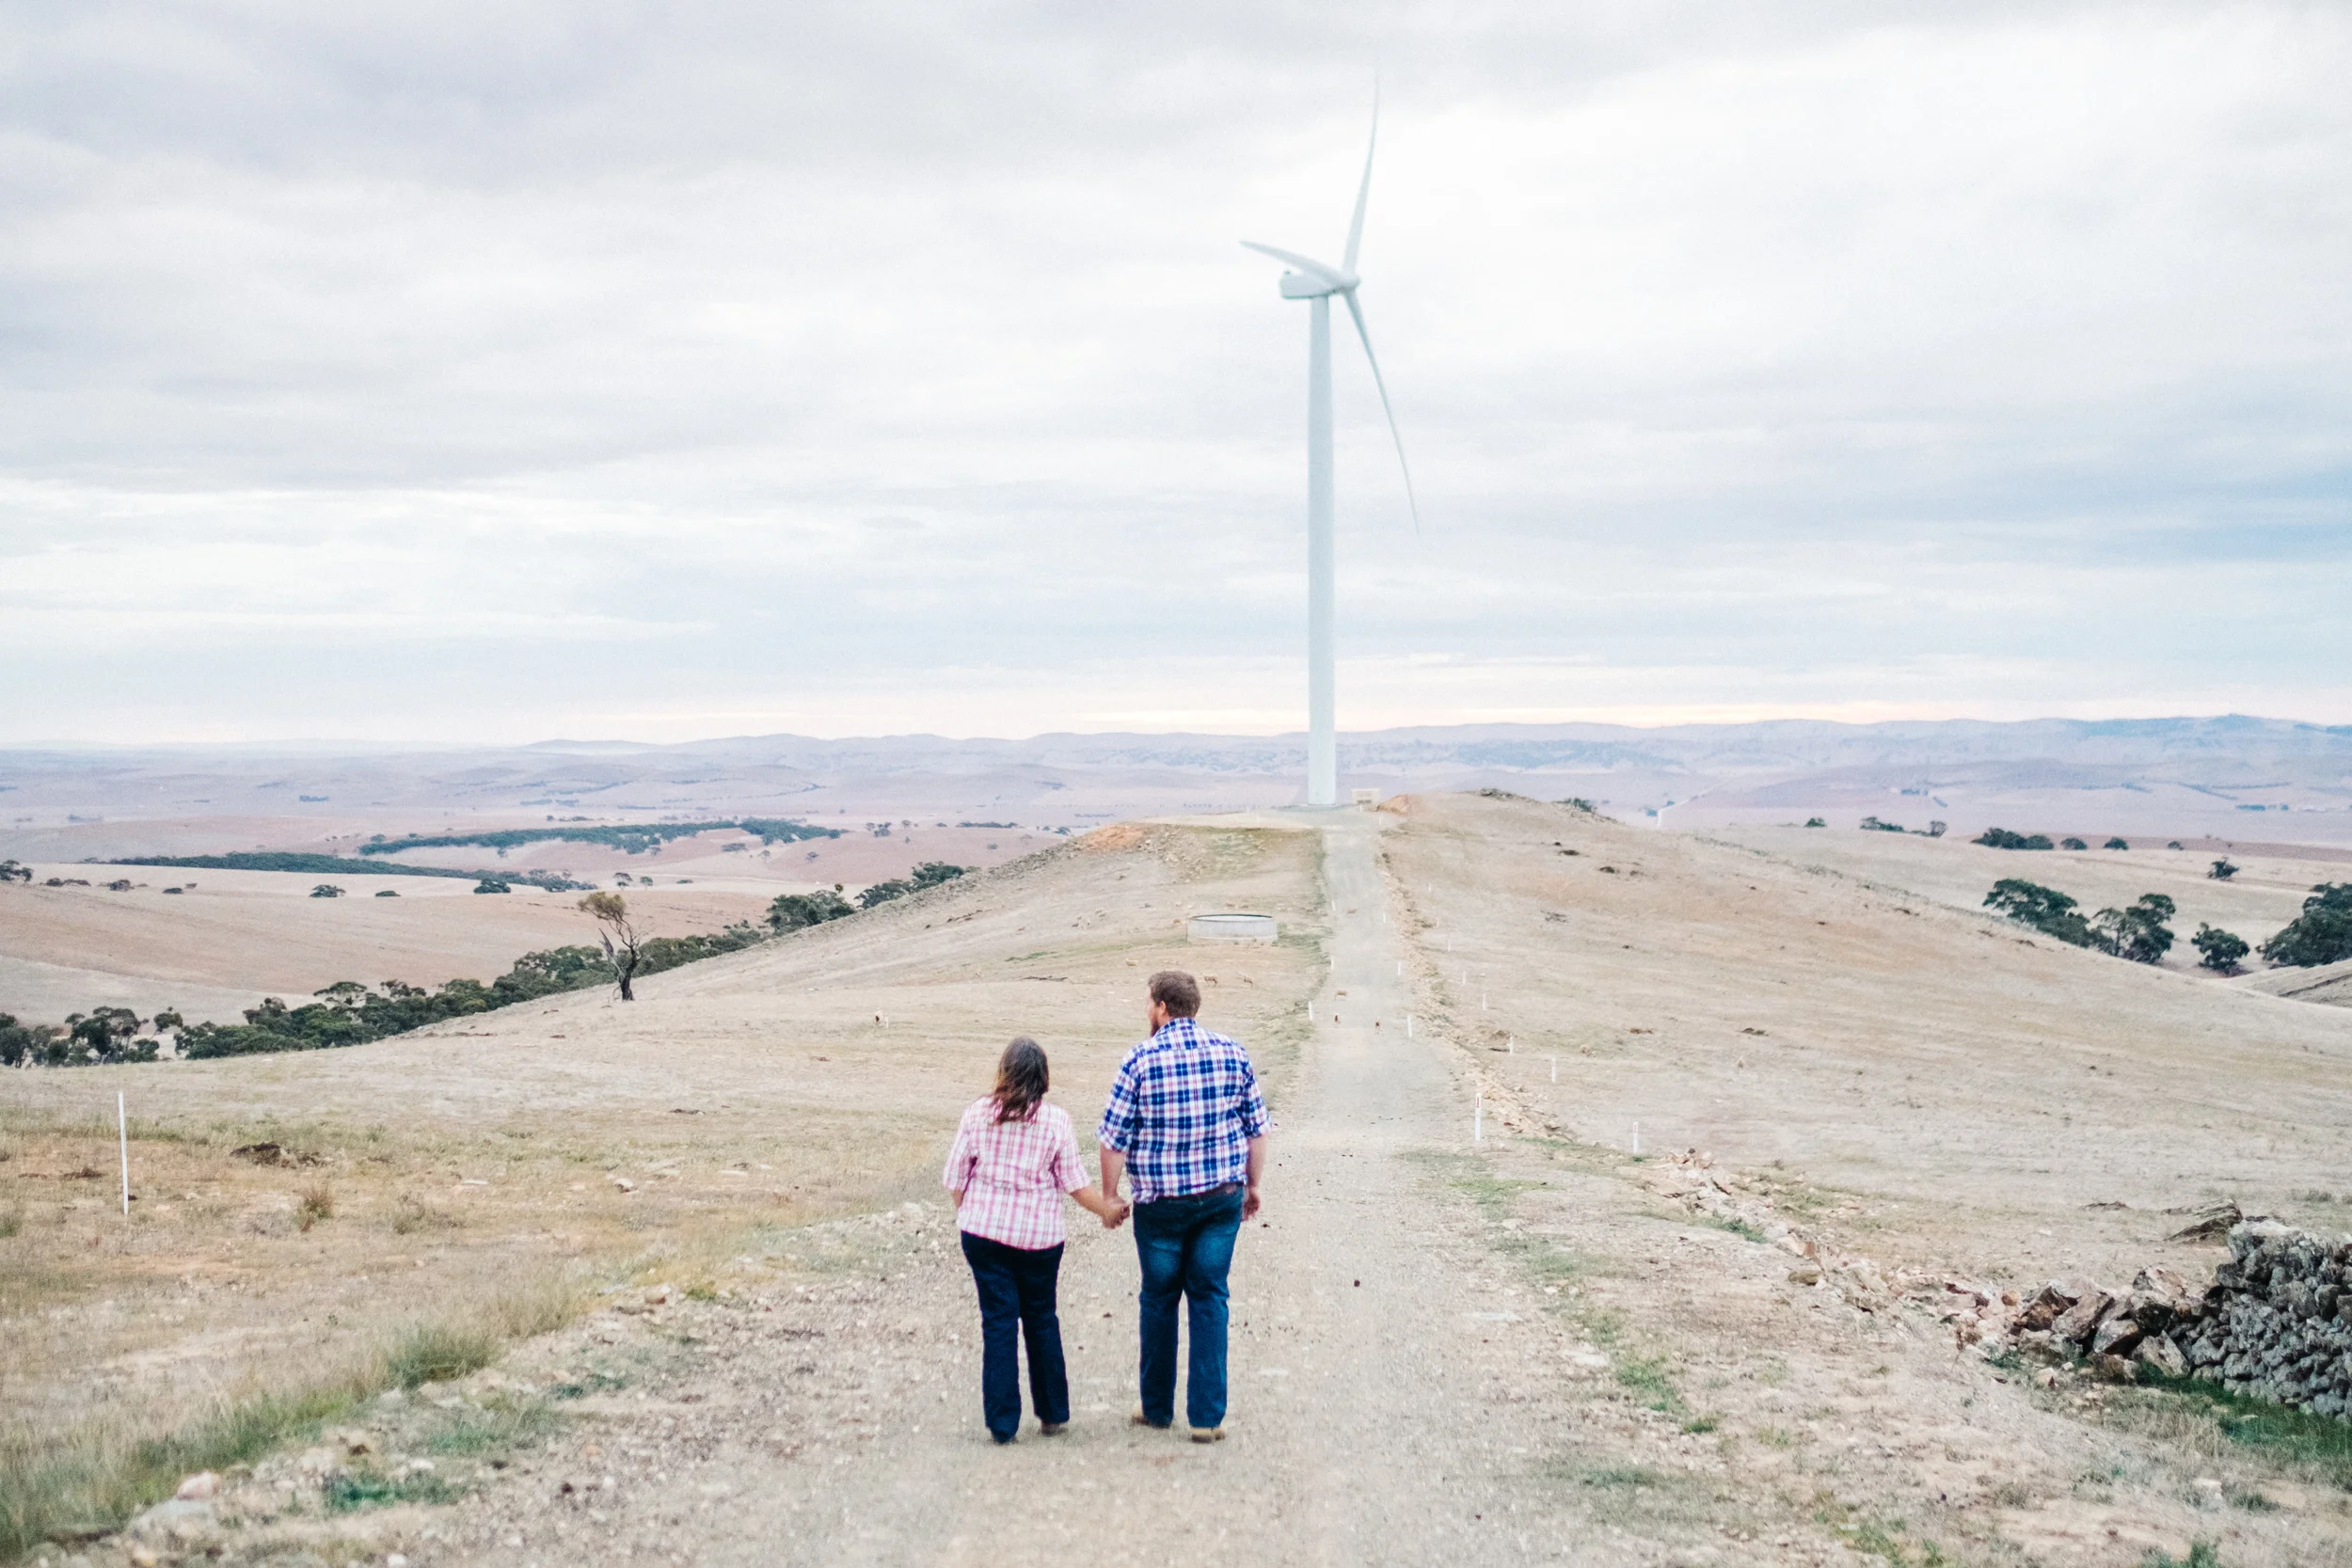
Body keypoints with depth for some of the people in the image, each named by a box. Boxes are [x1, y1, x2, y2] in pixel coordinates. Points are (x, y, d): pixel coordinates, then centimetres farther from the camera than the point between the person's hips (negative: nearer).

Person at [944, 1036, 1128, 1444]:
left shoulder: (977, 1113, -4)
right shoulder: (1056, 1121, -6)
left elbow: (955, 1176, 1)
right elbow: (1075, 1182, -1)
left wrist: (966, 1212, 20)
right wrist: (1107, 1210, 16)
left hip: (983, 1229, 0)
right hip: (1038, 1235, 0)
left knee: (998, 1322, 5)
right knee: (1041, 1320, 16)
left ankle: (1002, 1424, 5)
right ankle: (1053, 1413, 24)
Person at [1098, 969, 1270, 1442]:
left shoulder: (1141, 1060, -11)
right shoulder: (1232, 1053, -2)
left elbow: (1115, 1139, -8)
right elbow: (1256, 1128, 4)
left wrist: (1110, 1196, 5)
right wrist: (1252, 1185, 16)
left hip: (1161, 1203, -2)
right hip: (1223, 1197, 2)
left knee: (1159, 1299, 13)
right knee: (1209, 1298, 9)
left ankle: (1157, 1407, 25)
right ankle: (1207, 1416, 6)